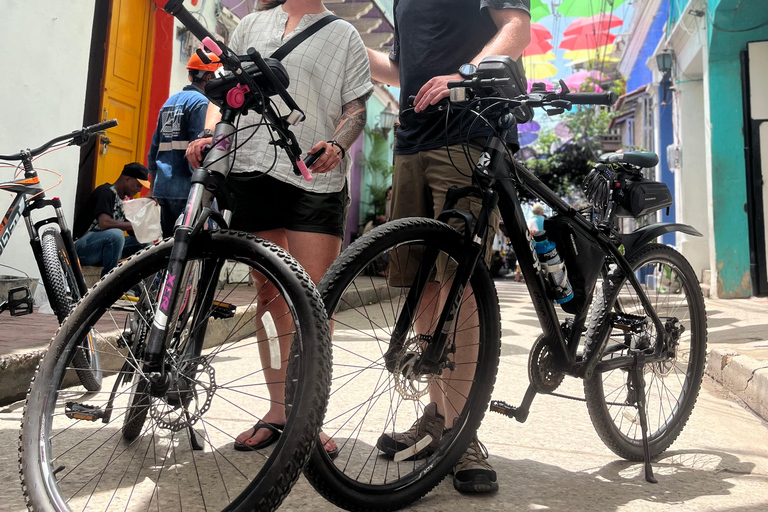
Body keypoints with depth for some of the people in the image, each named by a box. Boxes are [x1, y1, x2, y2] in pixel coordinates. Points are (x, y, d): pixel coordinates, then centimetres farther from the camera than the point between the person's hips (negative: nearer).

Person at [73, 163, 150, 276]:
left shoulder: (123, 201, 14)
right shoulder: (106, 192, -12)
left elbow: (132, 232, 12)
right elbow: (104, 223, -29)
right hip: (81, 247, -8)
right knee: (116, 234, -36)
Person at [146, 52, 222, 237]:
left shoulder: (170, 101, 20)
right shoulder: (200, 102, -6)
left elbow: (154, 146, 21)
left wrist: (153, 185, 27)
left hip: (163, 187, 9)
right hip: (185, 189, -8)